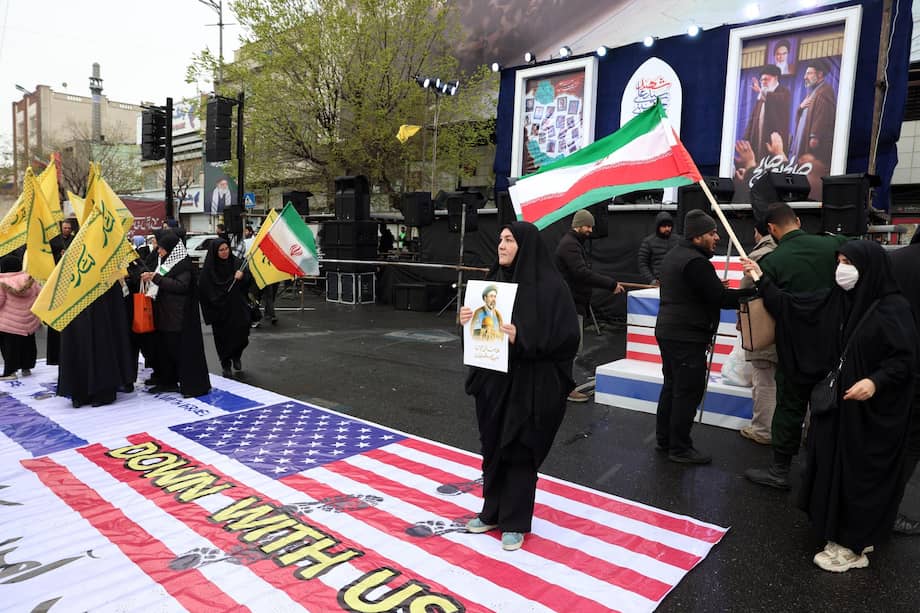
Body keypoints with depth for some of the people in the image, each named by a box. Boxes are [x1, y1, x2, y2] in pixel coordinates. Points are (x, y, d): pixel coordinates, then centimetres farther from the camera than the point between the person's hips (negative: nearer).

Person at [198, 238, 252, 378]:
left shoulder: (236, 262, 0)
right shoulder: (209, 268, -7)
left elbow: (249, 278, 1)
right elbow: (204, 289, -7)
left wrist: (242, 276, -19)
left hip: (237, 307, 2)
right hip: (220, 310, -2)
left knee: (241, 335, -1)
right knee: (223, 337, 5)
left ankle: (236, 356, 30)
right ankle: (225, 364, 24)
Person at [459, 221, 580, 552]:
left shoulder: (550, 285, -13)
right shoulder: (495, 279, 6)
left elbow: (565, 337, -16)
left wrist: (522, 338, -27)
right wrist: (468, 320, -7)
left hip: (530, 384, -6)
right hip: (494, 379, 6)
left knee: (520, 451, 6)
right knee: (493, 447, 15)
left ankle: (515, 523, 24)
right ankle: (493, 512, 34)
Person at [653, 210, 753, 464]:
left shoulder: (673, 255, 14)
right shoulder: (696, 262, -18)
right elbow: (721, 298, -19)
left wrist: (717, 286, 7)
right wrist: (752, 292, -10)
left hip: (668, 332, 10)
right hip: (687, 338, -10)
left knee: (671, 386, 17)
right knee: (688, 392, -2)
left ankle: (664, 439, 25)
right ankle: (680, 449, 6)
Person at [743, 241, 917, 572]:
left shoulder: (893, 308, -15)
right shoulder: (835, 300, 3)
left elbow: (905, 358, -15)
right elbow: (792, 306, 7)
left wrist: (875, 381, -28)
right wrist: (762, 281, 6)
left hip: (872, 409, -7)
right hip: (835, 399, 7)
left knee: (859, 472, 3)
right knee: (833, 466, 14)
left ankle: (854, 544, 19)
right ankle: (851, 532, 32)